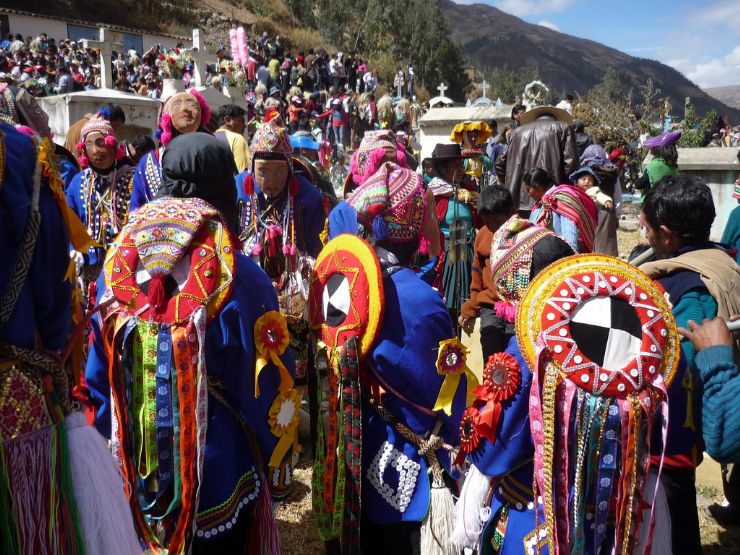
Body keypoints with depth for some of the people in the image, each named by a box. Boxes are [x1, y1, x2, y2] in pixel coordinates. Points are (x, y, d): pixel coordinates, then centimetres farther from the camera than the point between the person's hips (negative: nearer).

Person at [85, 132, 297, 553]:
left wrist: (112, 454, 15)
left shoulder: (118, 266, -8)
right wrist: (280, 471, 0)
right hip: (217, 475, -4)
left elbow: (98, 377, 1)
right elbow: (270, 392, -16)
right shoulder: (240, 278, -21)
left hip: (138, 475, 4)